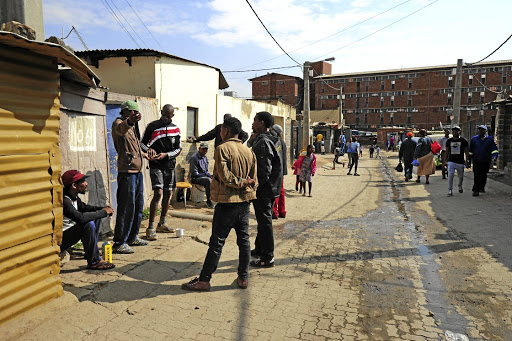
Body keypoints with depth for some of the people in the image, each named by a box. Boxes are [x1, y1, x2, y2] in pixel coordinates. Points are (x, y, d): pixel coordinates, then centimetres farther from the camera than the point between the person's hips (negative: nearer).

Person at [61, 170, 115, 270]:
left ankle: (91, 251, 11)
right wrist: (103, 212, -27)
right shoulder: (64, 201, -28)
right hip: (58, 241, -10)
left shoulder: (74, 196, 1)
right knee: (89, 225, -29)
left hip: (69, 230, 10)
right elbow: (80, 217, -40)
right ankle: (94, 261, -16)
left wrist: (102, 208, 1)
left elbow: (83, 207, 19)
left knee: (96, 218, 9)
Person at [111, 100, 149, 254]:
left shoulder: (133, 126, 20)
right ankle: (119, 243, 1)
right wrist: (129, 121, -53)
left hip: (138, 171, 9)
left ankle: (132, 237, 28)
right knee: (126, 208, -7)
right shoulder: (119, 122, -7)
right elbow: (120, 129, -34)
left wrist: (143, 154, 40)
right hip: (127, 172, -9)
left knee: (138, 206, 15)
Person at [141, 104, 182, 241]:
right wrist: (148, 149, -14)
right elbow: (142, 143, 8)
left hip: (170, 165, 4)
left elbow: (179, 149, 6)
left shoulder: (175, 129, 8)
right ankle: (151, 228, -11)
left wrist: (166, 155, -10)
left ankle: (162, 224, 26)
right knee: (158, 193, -16)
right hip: (156, 165, -4)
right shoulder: (152, 126, 0)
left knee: (168, 194, 10)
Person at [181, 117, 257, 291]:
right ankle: (243, 277, 21)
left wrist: (241, 182, -6)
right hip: (245, 202, 6)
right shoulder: (249, 151, 8)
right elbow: (254, 180, 8)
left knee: (217, 242, 0)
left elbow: (225, 177, -18)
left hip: (227, 202, -6)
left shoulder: (222, 149, -10)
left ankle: (204, 280, 9)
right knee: (244, 240, 12)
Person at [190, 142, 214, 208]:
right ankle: (208, 201, -27)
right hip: (196, 178, -8)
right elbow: (194, 173, -15)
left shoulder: (205, 157, 14)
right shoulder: (194, 158, -12)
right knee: (208, 180, -35)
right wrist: (205, 175, -13)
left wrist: (209, 175, 1)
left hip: (205, 176, 8)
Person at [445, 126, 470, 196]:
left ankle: (460, 186, 41)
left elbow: (466, 151, 3)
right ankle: (450, 190, -12)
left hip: (460, 162, 0)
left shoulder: (463, 141, 1)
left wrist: (467, 161, -4)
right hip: (451, 161, 0)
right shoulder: (449, 141, 7)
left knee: (461, 176, 12)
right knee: (450, 175, -16)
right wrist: (446, 160, 13)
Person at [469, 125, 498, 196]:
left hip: (486, 162, 1)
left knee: (484, 176, 12)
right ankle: (476, 190, -10)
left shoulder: (490, 139, 4)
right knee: (477, 176, -10)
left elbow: (494, 149, 3)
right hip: (476, 161, -1)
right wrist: (470, 158, 14)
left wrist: (494, 156, -14)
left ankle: (482, 188, 31)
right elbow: (470, 150, 14)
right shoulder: (474, 139, 6)